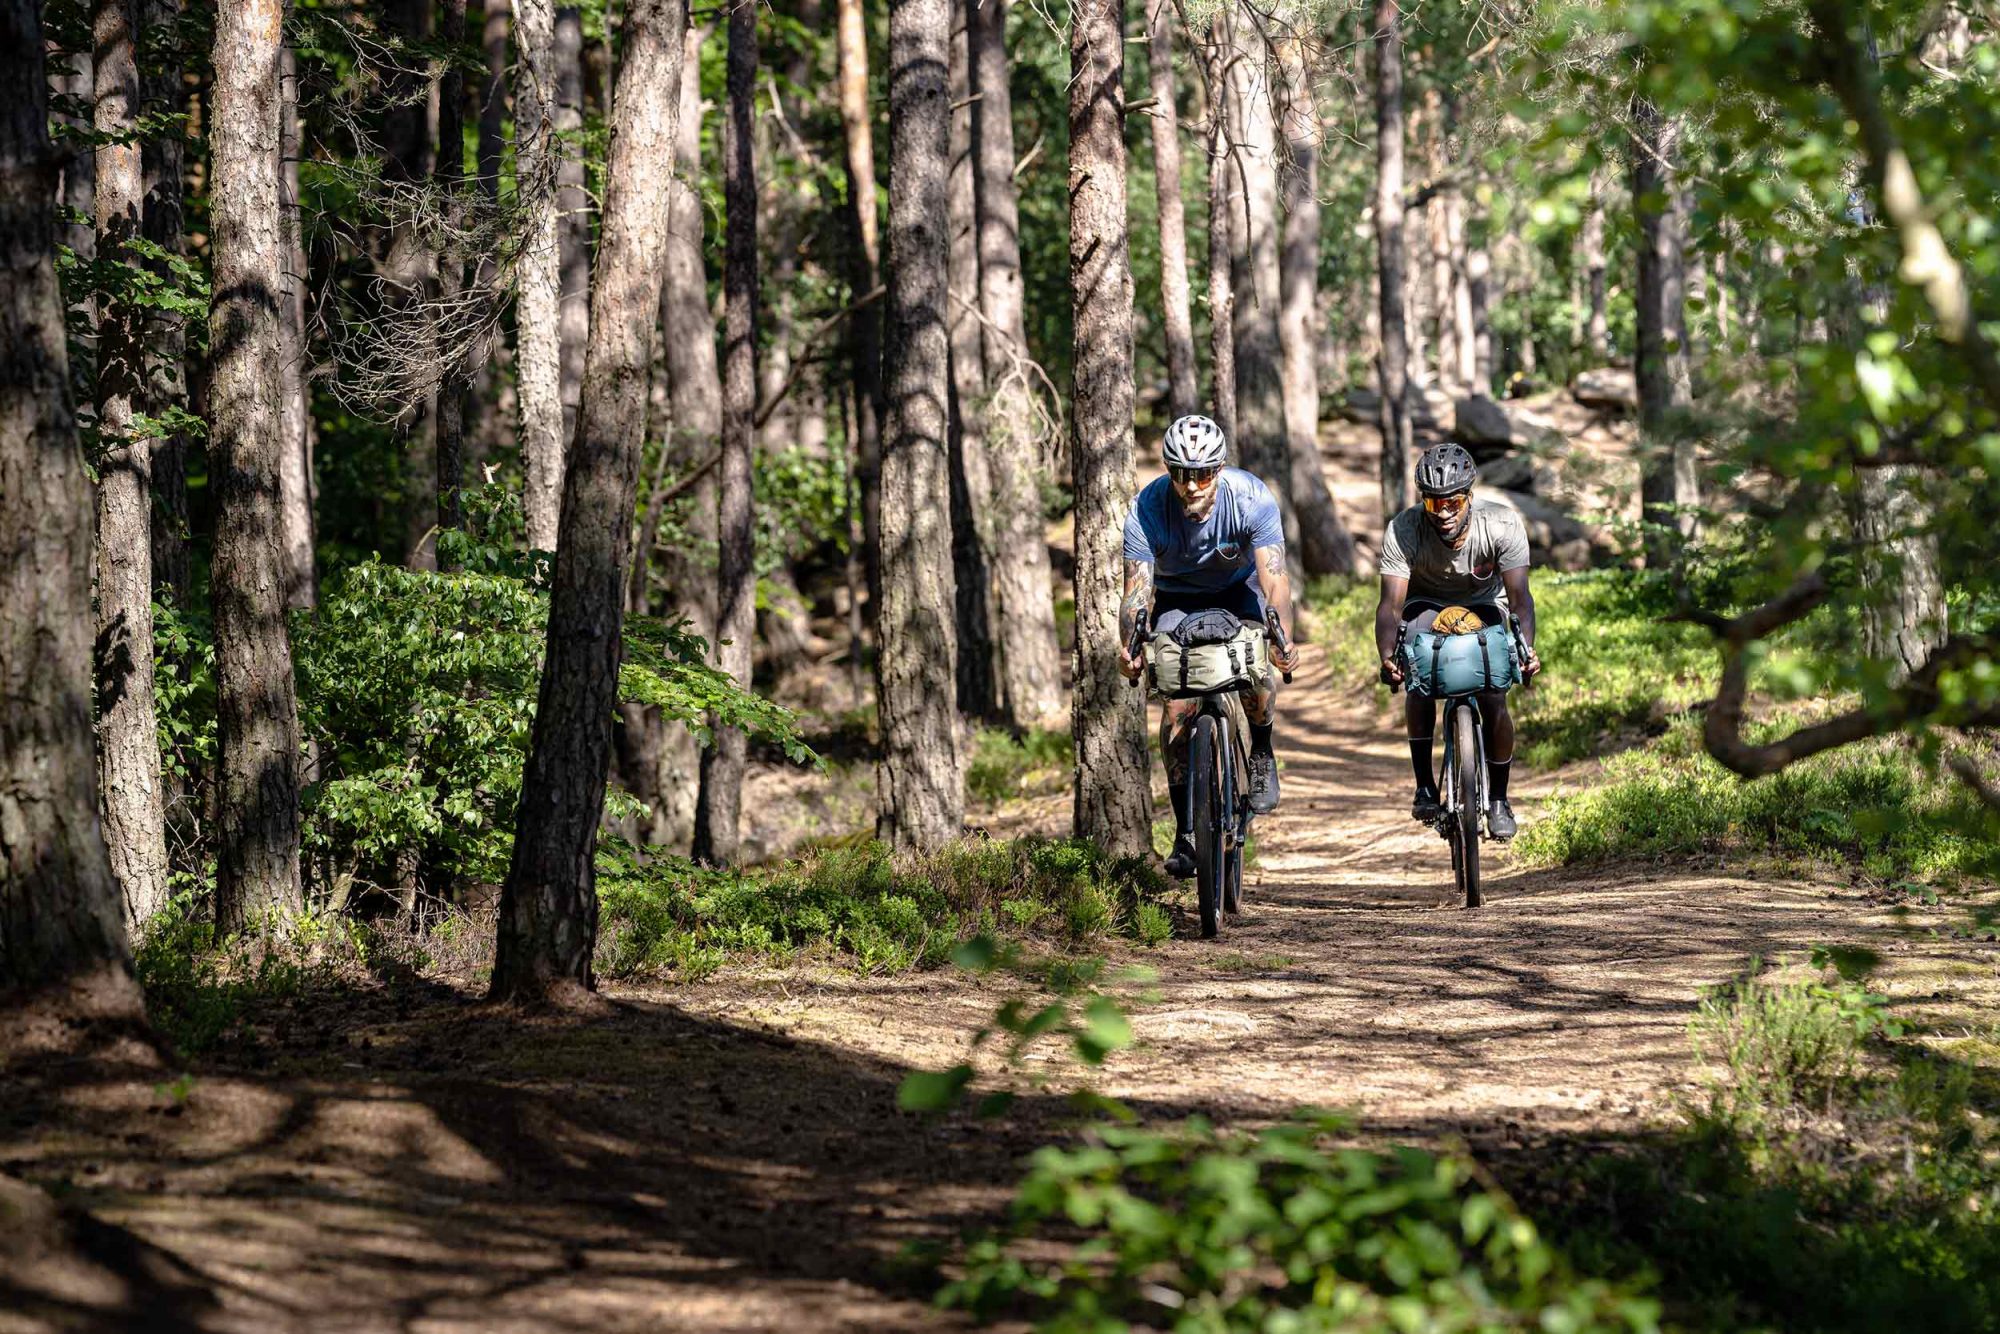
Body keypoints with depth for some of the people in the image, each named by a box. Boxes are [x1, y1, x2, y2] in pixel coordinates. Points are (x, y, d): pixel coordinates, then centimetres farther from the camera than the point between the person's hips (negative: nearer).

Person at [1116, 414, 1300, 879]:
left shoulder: (1253, 499, -31)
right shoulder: (1146, 512, -29)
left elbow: (1274, 578, -37)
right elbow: (1137, 590, -32)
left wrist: (1283, 639, -55)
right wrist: (1130, 647, -52)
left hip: (1240, 588, 0)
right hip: (1178, 596, 1)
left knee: (1258, 676, -27)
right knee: (1179, 708, -15)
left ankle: (1262, 754, 5)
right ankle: (1185, 830, -5)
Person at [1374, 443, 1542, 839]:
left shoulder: (1503, 526, -30)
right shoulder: (1404, 531, -30)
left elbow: (1519, 595, -34)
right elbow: (1391, 604, -33)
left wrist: (1526, 647, -53)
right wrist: (1387, 656, -52)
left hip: (1483, 603, 0)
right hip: (1427, 603, 0)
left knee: (1494, 701, -16)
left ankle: (1498, 799, 5)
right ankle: (1424, 785, -15)